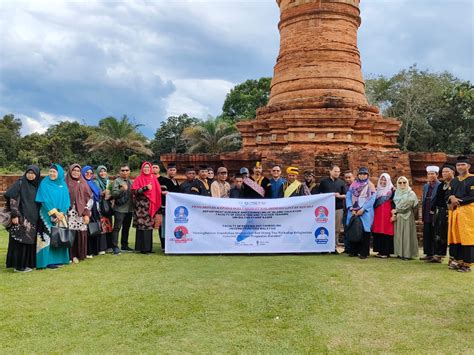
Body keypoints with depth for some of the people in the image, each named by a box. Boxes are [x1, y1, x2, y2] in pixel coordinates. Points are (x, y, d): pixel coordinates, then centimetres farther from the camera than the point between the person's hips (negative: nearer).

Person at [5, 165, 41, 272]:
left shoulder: (37, 185, 11)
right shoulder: (20, 183, -6)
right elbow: (12, 199, -12)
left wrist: (38, 218, 13)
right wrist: (14, 215, -18)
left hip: (33, 219, 6)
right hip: (21, 218, -6)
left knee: (30, 241, 10)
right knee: (20, 241, -4)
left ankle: (28, 263, 19)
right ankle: (19, 265, 2)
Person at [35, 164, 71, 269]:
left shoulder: (63, 184, 10)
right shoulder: (44, 184, -2)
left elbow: (66, 200, 5)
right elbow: (45, 200, -10)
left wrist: (61, 213, -8)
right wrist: (54, 213, -14)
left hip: (61, 215, 4)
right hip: (48, 215, -4)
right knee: (48, 236, -7)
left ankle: (58, 259, 12)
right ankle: (48, 261, -5)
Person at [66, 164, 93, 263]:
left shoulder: (83, 184, 9)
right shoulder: (65, 183, 5)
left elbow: (90, 199, 5)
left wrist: (87, 214, -3)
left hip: (81, 213, 1)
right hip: (70, 213, -1)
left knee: (81, 233, 0)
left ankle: (81, 254, 13)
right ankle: (72, 255, 4)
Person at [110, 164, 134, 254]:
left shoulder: (131, 181, 15)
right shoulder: (117, 181, -3)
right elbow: (114, 194, -14)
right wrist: (122, 189, -28)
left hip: (129, 209, 6)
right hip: (119, 209, -6)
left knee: (126, 228, 13)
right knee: (117, 227, -6)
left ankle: (124, 245, 22)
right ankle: (115, 247, -5)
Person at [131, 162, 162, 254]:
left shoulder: (154, 179, 14)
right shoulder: (138, 179, 2)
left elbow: (157, 192, 17)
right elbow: (134, 191, -8)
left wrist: (158, 207, 10)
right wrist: (145, 188, -19)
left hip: (151, 206, 4)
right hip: (141, 206, -4)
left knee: (149, 226, 5)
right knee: (142, 226, -6)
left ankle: (148, 247, 12)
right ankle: (142, 247, 0)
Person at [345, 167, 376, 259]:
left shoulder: (370, 186, 5)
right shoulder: (353, 185, 12)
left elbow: (372, 199, -4)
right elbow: (348, 197, 5)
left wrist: (362, 210, -13)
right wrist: (351, 209, -8)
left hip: (365, 212, -2)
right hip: (353, 212, 2)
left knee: (365, 231, -5)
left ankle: (364, 252, 0)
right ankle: (354, 251, 11)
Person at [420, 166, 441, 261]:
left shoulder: (440, 186, -7)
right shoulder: (425, 186, 15)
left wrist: (434, 210, -12)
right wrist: (422, 214, 13)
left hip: (435, 215, -6)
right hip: (427, 215, 6)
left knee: (434, 235, -2)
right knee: (426, 235, 7)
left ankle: (435, 254, 5)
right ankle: (428, 254, 14)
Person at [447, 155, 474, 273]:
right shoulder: (453, 181, 17)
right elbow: (449, 195, 15)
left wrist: (457, 201, -11)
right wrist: (452, 198, -9)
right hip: (454, 212, 6)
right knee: (456, 236, 6)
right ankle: (459, 260, 13)